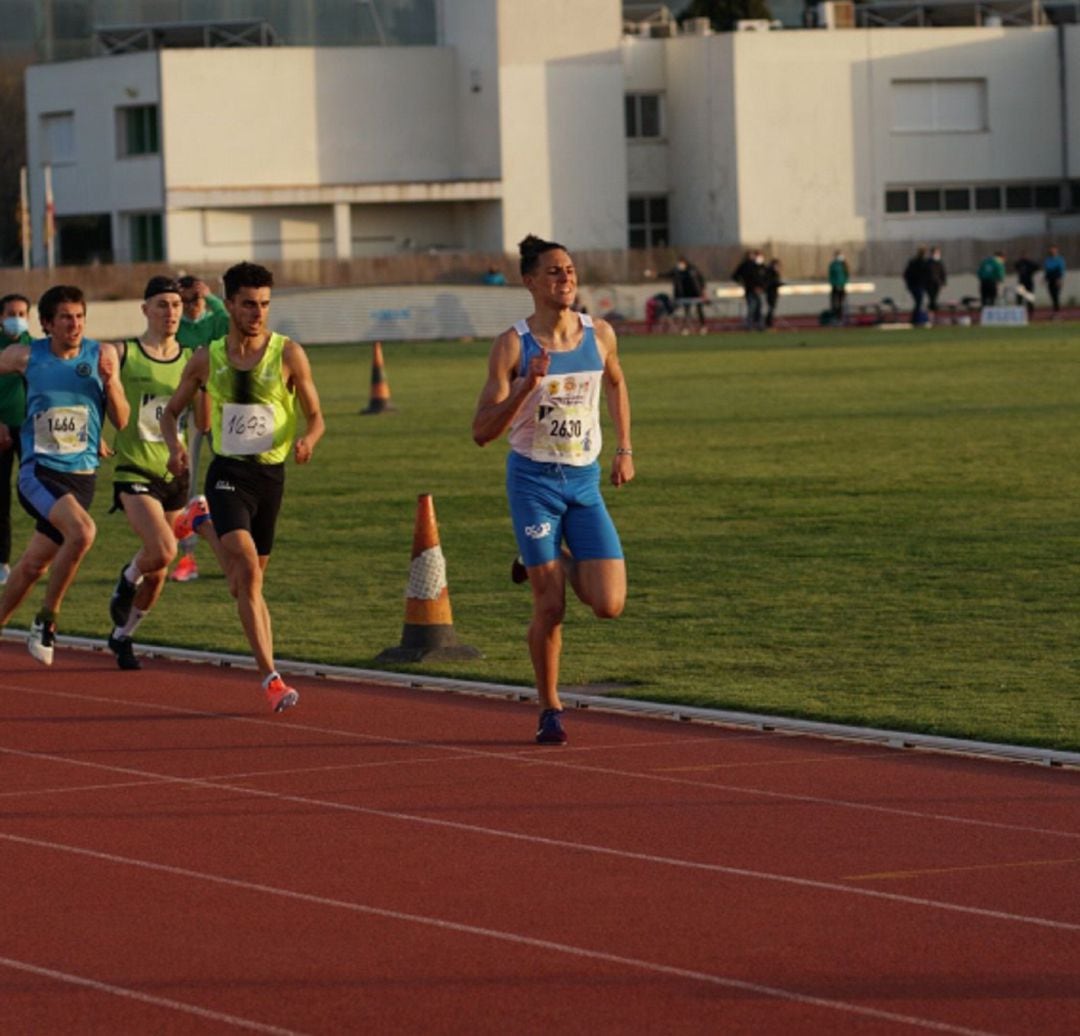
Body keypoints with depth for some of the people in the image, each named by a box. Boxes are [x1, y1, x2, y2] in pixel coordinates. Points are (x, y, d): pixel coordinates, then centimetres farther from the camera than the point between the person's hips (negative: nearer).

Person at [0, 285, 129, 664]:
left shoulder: (102, 354, 2)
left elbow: (122, 420, 2)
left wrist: (109, 380, -15)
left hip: (82, 474, 3)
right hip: (39, 471, -3)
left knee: (33, 565, 7)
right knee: (82, 531, -28)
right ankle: (46, 619, -12)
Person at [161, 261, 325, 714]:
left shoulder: (288, 354, -2)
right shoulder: (207, 359, 2)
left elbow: (315, 417, 1)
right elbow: (171, 412, 14)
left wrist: (307, 440, -23)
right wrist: (175, 447, -8)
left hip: (271, 473, 2)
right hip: (228, 473, -2)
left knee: (250, 573, 16)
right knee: (247, 568, -20)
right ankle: (270, 677, -21)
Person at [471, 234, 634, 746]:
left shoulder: (600, 334, 1)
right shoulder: (513, 345, -10)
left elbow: (615, 384, 24)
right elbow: (482, 432, -13)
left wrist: (624, 450, 18)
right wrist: (528, 384, -26)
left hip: (585, 482, 3)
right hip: (533, 479, -3)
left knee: (609, 605, -8)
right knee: (550, 607, -3)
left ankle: (554, 562, 25)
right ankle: (550, 709, 16)